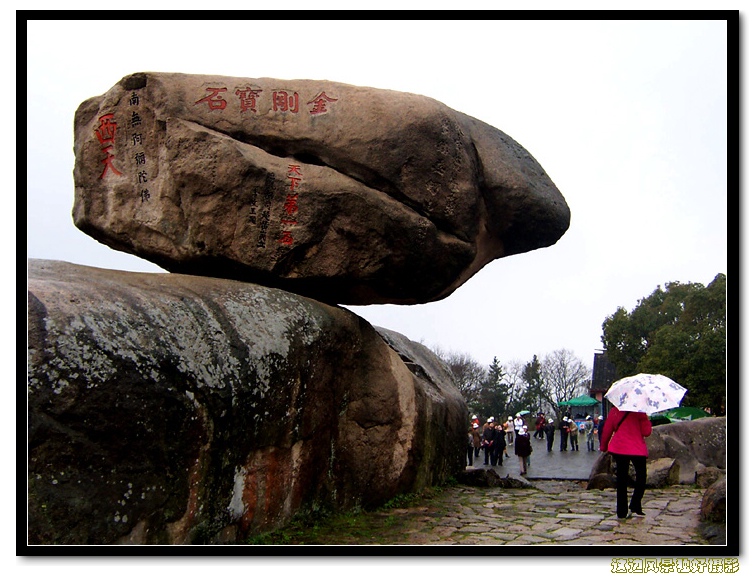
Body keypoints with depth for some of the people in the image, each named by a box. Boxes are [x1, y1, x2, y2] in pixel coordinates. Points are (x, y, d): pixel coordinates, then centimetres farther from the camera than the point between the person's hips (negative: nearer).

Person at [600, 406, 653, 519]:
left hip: (618, 449, 3)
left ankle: (622, 511, 10)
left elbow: (607, 429, 3)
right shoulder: (639, 412, -10)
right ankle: (635, 506, 4)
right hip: (637, 450, -3)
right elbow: (647, 432, -10)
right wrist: (646, 418, 6)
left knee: (621, 479, 9)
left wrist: (603, 446, 15)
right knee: (641, 476, 13)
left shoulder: (614, 410, 0)